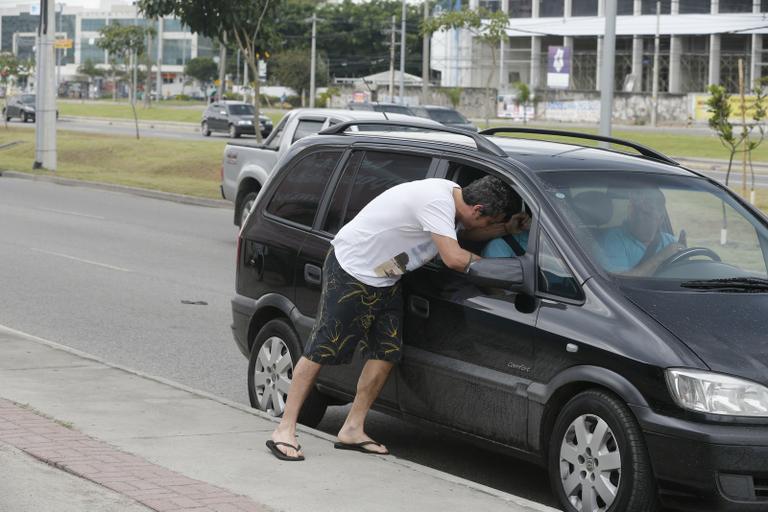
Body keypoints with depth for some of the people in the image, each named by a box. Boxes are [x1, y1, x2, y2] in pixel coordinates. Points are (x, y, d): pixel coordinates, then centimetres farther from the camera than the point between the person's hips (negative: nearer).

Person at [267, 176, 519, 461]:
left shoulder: (453, 195, 3)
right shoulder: (437, 202, -28)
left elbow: (471, 232, 25)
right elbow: (454, 258, -33)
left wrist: (508, 228, 11)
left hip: (385, 280, 10)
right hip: (351, 269, -10)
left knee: (387, 353, 3)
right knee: (320, 351, -7)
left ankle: (353, 430, 10)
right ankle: (285, 431, -4)